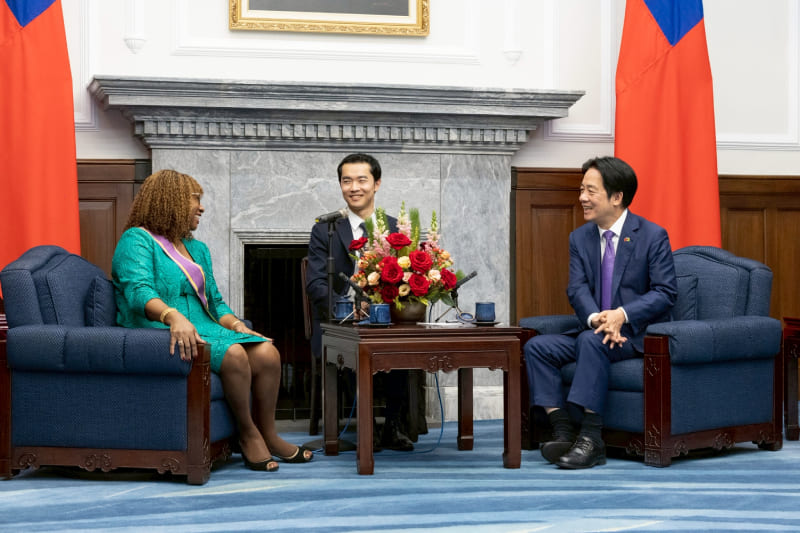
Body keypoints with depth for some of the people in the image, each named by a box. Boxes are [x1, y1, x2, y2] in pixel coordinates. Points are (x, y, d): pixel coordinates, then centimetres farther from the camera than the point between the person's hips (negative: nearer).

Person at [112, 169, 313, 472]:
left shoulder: (197, 249, 24)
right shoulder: (137, 240, -3)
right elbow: (139, 292, -21)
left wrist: (236, 325, 2)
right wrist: (174, 316, -40)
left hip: (201, 329, 8)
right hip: (160, 334, -8)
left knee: (267, 353, -17)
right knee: (233, 354, -31)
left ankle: (267, 435, -3)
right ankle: (248, 434, -14)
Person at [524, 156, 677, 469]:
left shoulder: (652, 236, -6)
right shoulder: (580, 238, 9)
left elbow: (665, 291, -11)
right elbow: (577, 289, -2)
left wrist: (622, 314, -26)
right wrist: (595, 318, -25)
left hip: (638, 334, -6)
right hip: (595, 330, 6)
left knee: (591, 341, -35)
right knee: (537, 347, -15)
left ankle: (591, 440, -32)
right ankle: (563, 433, -20)